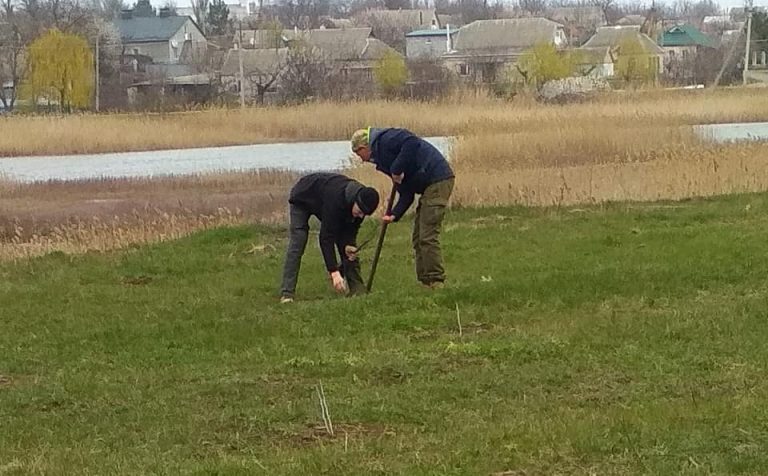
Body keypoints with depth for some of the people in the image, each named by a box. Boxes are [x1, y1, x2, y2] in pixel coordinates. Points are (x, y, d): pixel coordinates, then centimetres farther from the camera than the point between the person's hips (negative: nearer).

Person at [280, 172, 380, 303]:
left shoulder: (363, 199, -25)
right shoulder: (335, 199, -46)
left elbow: (351, 228, -11)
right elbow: (326, 238, -43)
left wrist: (347, 246, -34)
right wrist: (334, 272, -46)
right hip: (302, 198, -6)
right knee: (297, 244, -19)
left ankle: (357, 288, -2)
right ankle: (287, 294, -21)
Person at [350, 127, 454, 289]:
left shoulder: (385, 140, -4)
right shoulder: (382, 158, 23)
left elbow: (412, 143, -24)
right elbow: (406, 194, 17)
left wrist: (397, 170, -17)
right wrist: (394, 214, 2)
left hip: (438, 180, -11)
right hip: (428, 186, 11)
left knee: (428, 237, -11)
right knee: (418, 238, 12)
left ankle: (436, 283, -8)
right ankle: (425, 282, 15)